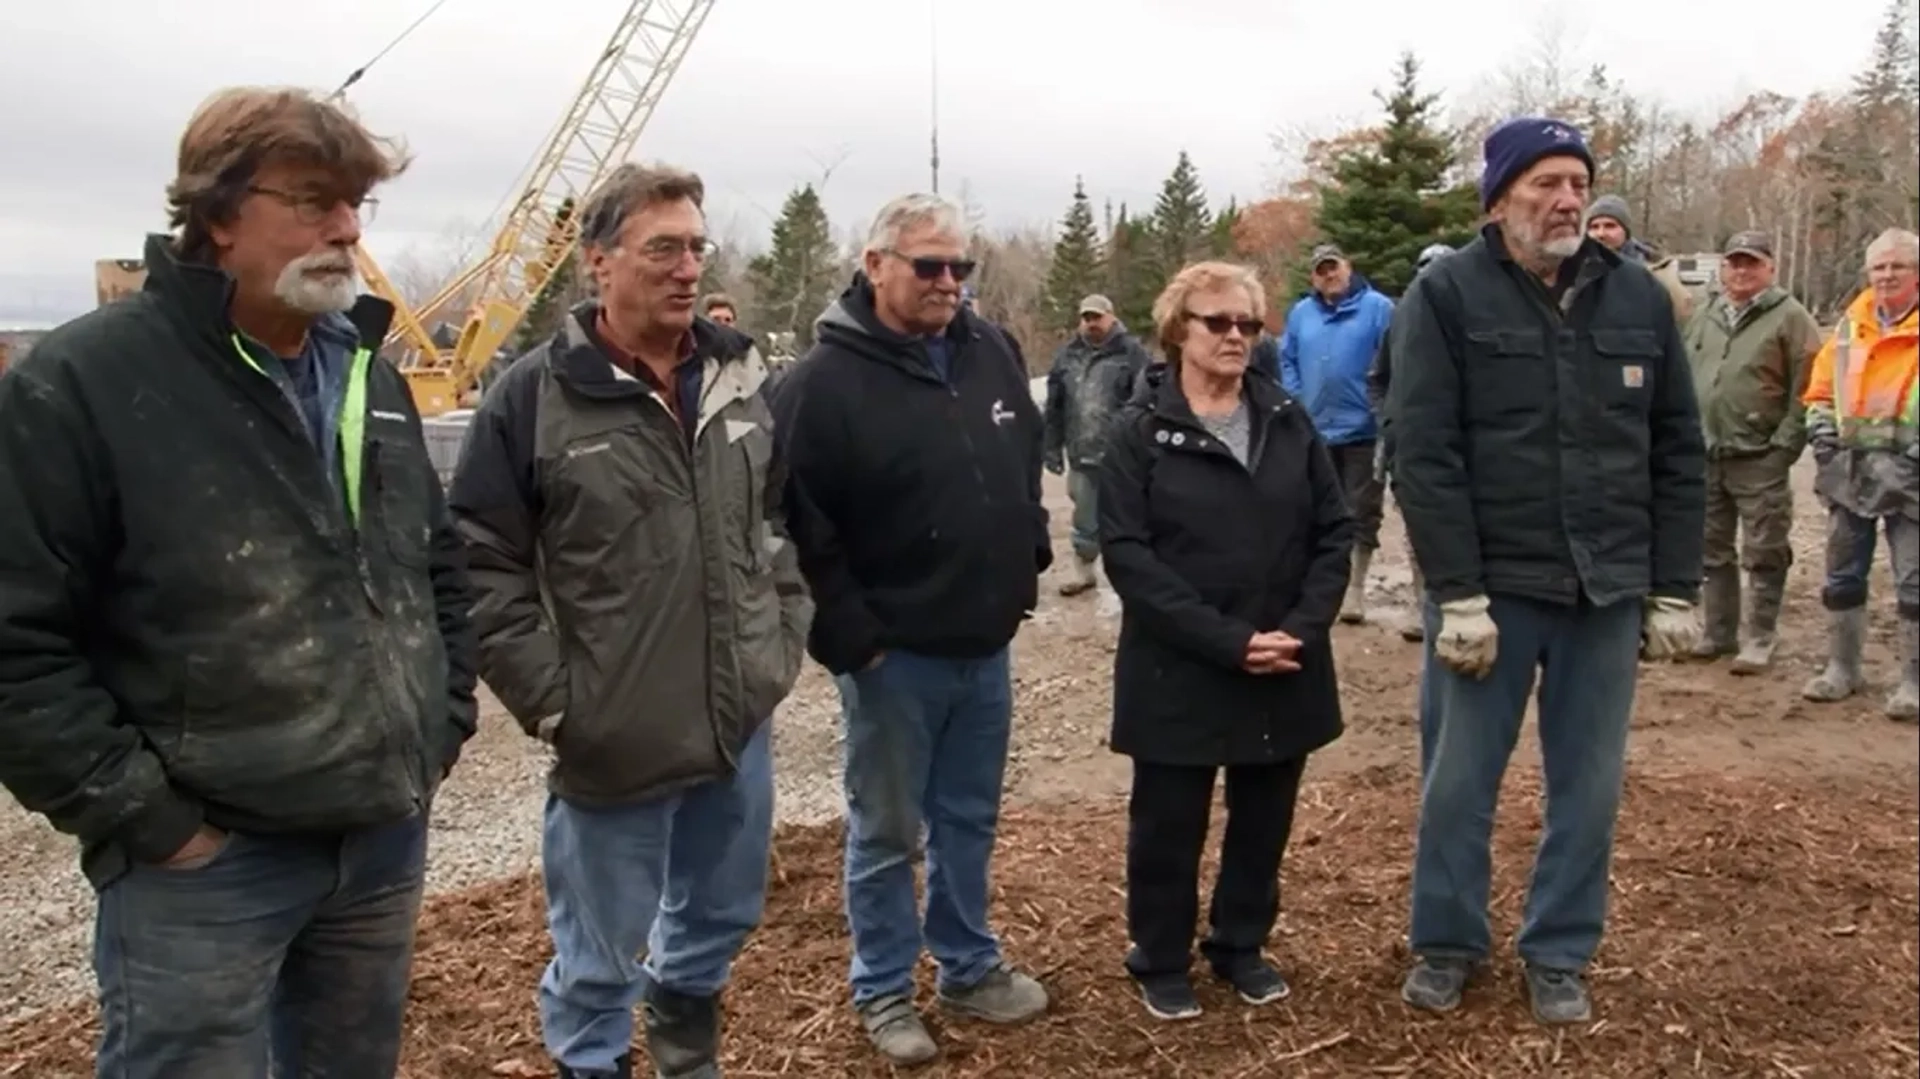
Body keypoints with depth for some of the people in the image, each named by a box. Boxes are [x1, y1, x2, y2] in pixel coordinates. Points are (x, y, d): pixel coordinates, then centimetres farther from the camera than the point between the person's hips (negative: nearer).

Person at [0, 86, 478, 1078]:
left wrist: (442, 728, 9)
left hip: (386, 840, 6)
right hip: (205, 860, -6)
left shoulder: (373, 379, 8)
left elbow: (441, 567, 17)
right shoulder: (81, 383, -14)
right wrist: (139, 816, -15)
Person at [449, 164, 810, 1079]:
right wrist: (549, 700, -12)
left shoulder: (741, 377, 5)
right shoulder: (537, 394, -12)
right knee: (599, 955, 10)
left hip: (740, 723, 6)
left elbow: (784, 521, 16)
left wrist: (785, 638, 10)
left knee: (725, 914, 24)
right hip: (614, 742, -5)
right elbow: (482, 565, -11)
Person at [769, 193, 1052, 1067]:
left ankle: (969, 968, 37)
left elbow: (1028, 464, 19)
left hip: (985, 646, 6)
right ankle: (883, 991, 28)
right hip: (892, 655, -6)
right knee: (885, 831, 10)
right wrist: (848, 637, -17)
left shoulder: (994, 351, 4)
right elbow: (799, 528, -18)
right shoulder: (828, 381, -16)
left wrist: (1028, 561, 13)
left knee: (969, 822, 20)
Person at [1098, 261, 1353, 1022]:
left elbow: (1334, 531, 5)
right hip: (1178, 673, -3)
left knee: (1264, 819, 15)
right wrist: (1228, 640, -20)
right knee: (1169, 824, 8)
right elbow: (1128, 556, -14)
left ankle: (1241, 947, 36)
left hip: (1285, 670, 4)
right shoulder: (1139, 435, -5)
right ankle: (1161, 963, 28)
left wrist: (1304, 626, -11)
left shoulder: (1289, 423, 7)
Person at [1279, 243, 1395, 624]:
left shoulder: (1377, 307, -5)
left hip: (1363, 429, -4)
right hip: (1315, 432, 4)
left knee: (1362, 510, 0)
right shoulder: (1301, 313, 9)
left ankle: (1355, 588, 8)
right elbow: (1287, 360, 14)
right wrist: (1295, 402, 3)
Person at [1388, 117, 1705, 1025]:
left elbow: (1679, 453, 8)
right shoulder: (1446, 296, -5)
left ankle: (1560, 953, 29)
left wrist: (1675, 589, 4)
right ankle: (1445, 943, 27)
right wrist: (1457, 593, -15)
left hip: (1609, 591, 3)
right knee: (1460, 780, 7)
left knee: (1589, 787, 11)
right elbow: (1424, 456, -11)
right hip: (1491, 588, -3)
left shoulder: (1640, 299, 6)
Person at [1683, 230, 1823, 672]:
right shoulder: (1703, 318, 14)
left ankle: (1758, 640, 10)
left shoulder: (1790, 317, -4)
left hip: (1760, 460, -6)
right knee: (1712, 552, 13)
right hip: (1705, 458, 6)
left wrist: (1784, 447, -13)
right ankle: (1718, 632, 24)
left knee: (1764, 556, 1)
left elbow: (1806, 390, -8)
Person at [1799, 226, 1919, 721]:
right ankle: (1842, 669, 23)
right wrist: (1821, 428, 1)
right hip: (1850, 473, 5)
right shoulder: (1851, 325, 11)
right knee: (1842, 577, 11)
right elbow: (1820, 389, 18)